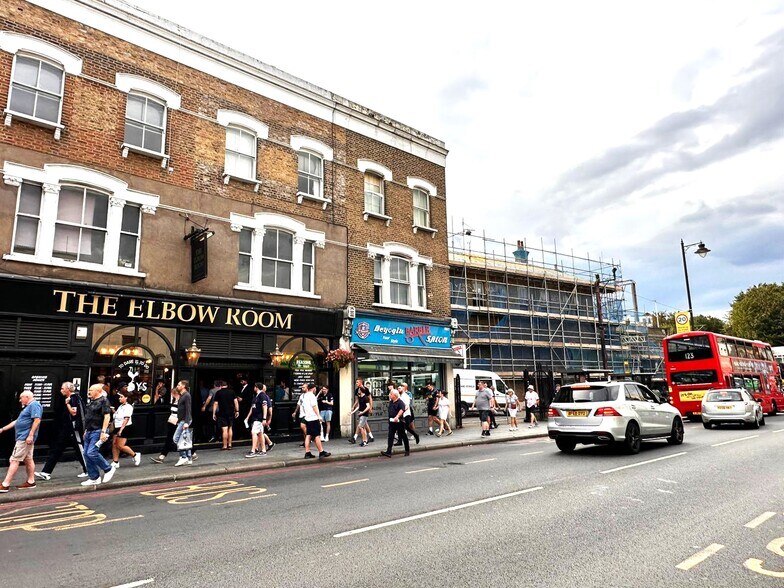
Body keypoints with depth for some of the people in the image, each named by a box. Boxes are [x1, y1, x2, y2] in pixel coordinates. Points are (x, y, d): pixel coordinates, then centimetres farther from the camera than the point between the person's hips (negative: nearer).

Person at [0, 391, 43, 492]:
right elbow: (17, 421, 27)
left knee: (14, 460, -9)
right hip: (23, 437, 10)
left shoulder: (34, 405, -13)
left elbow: (37, 420, -24)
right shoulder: (29, 407, 21)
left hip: (25, 438, -10)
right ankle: (30, 482, 16)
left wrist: (30, 435, -27)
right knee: (28, 460, 12)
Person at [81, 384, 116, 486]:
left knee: (91, 453, -17)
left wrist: (103, 432, -23)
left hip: (98, 431, -10)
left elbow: (107, 416, -19)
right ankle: (94, 478, 15)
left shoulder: (103, 401, -12)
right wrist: (86, 431, 22)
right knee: (86, 454, 7)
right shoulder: (92, 402, 17)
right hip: (89, 431, 10)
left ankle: (108, 469, 1)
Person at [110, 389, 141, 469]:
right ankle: (115, 462, 12)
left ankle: (135, 455, 8)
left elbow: (126, 419, -22)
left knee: (120, 446, -8)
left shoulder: (128, 407, -15)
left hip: (125, 428, -9)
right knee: (114, 444, 5)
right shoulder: (120, 406, 14)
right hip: (118, 428, 9)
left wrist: (121, 430, -25)